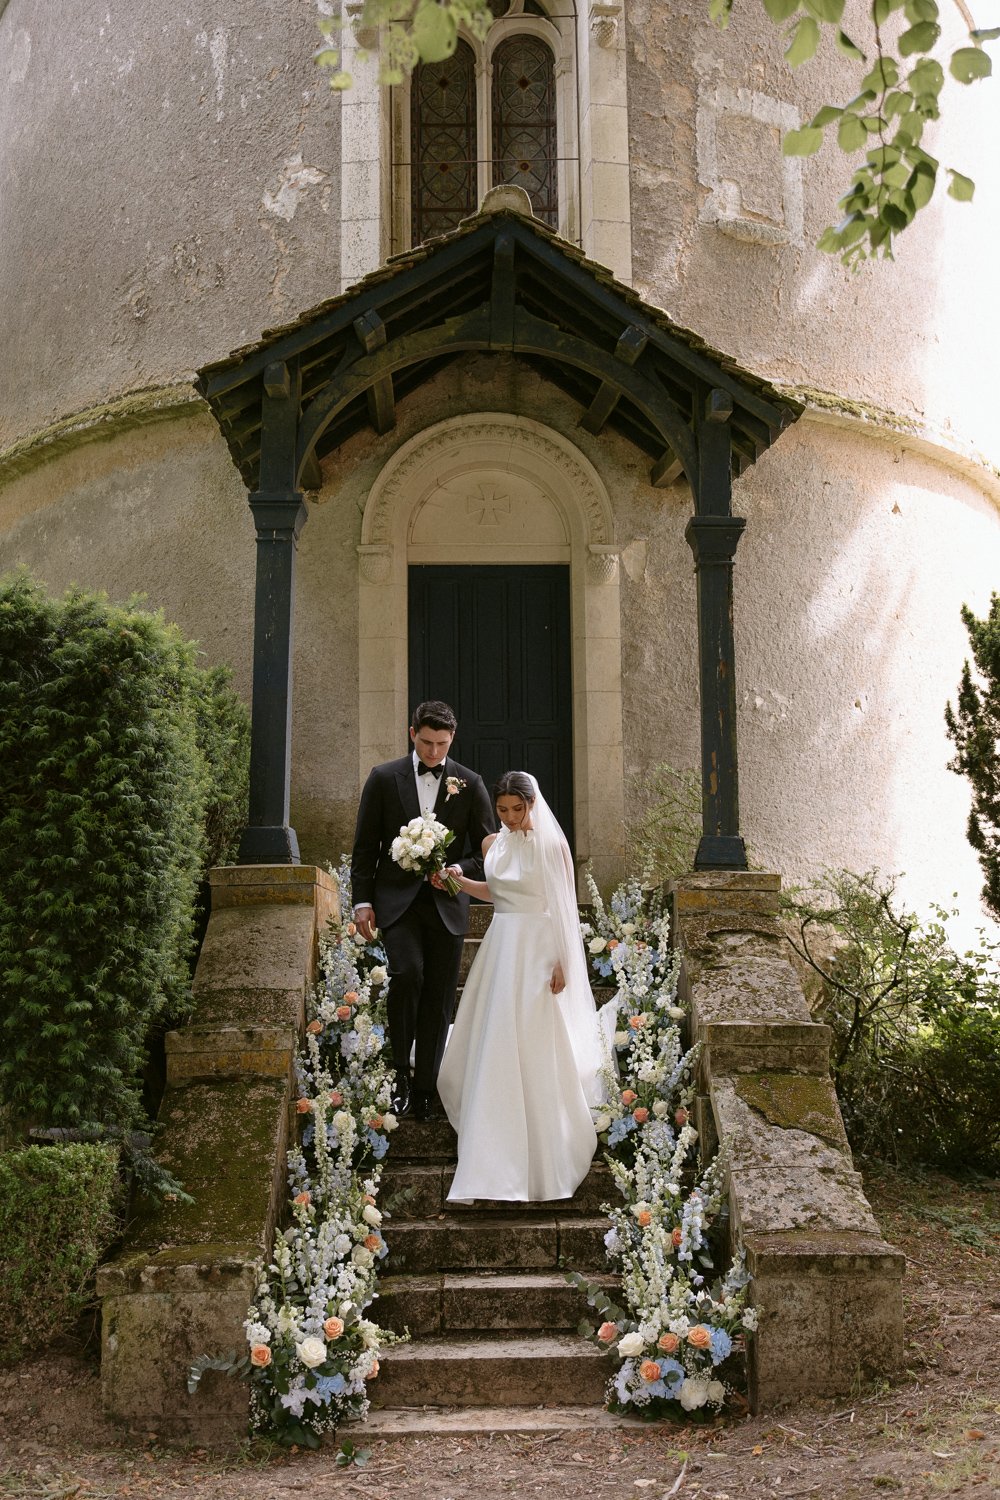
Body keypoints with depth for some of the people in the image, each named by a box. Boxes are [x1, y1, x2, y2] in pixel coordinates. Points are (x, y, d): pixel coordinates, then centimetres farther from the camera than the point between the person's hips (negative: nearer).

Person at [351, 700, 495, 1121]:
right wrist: (362, 901, -2)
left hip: (446, 904, 2)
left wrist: (460, 869, -12)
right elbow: (365, 846, 5)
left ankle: (425, 1089, 18)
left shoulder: (470, 784, 5)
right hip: (397, 900, -1)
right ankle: (401, 1070, -5)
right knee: (407, 973, -24)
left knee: (439, 1000, 4)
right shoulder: (384, 778, 3)